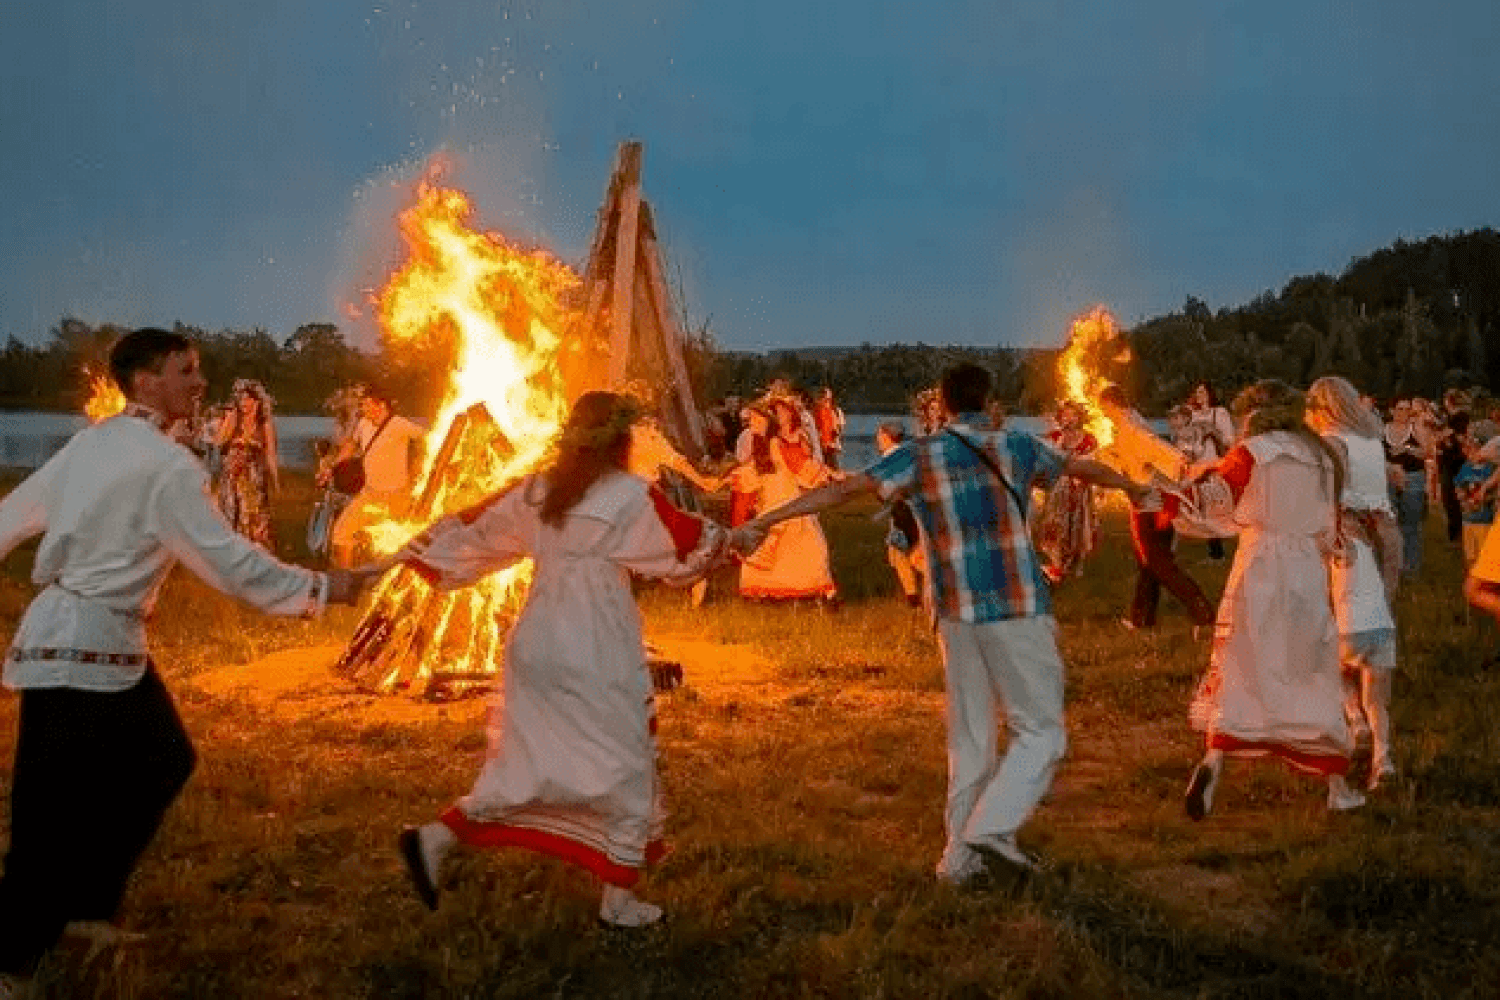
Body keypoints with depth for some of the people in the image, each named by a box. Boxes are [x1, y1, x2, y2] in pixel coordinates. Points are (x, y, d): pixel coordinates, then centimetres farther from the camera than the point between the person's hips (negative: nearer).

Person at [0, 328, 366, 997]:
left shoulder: (93, 441, 10)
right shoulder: (166, 465, -16)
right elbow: (232, 564, -16)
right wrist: (324, 588, -7)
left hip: (109, 644, 10)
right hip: (82, 647, -10)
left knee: (161, 762, 18)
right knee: (54, 817, -3)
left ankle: (84, 908, 28)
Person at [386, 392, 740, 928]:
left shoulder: (537, 490, 4)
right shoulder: (632, 497, -12)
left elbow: (470, 529, 11)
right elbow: (690, 547, -2)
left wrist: (408, 553, 23)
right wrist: (728, 536, 18)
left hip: (534, 644, 6)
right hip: (597, 655, -6)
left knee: (527, 761, 19)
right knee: (625, 767, 10)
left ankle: (435, 839, 8)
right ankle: (620, 899, 17)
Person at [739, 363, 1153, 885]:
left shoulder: (918, 457, 1)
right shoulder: (1014, 446, 3)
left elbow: (844, 487, -11)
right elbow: (1084, 467, 20)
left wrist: (766, 519, -12)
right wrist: (1134, 487, 40)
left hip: (957, 613, 2)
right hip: (1018, 608, -2)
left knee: (969, 737, 13)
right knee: (1041, 731, 6)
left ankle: (961, 853, 15)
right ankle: (992, 826, -10)